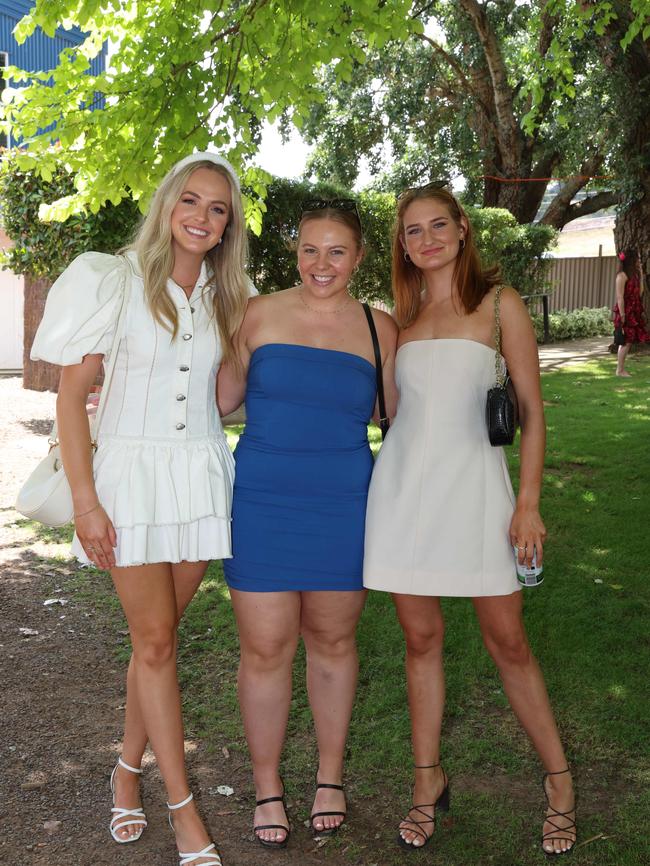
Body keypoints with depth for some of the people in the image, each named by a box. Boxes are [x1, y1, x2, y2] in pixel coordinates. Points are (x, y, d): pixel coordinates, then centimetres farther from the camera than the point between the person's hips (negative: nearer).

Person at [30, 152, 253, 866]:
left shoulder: (226, 295, 8)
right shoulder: (114, 280, -6)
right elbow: (71, 393, -8)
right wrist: (86, 501, -12)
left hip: (202, 472, 4)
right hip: (132, 470, -4)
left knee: (158, 635, 11)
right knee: (155, 639, -1)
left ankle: (129, 768, 30)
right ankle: (183, 808, 10)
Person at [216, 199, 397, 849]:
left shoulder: (378, 327, 4)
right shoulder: (260, 314, 2)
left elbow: (397, 415, 13)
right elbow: (223, 396, 9)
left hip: (342, 506, 1)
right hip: (262, 503, -1)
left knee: (332, 641, 13)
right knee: (265, 648, 4)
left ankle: (330, 777, 33)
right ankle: (267, 786, 24)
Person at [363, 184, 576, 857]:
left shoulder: (498, 304, 3)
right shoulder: (398, 316, 13)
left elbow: (531, 410, -1)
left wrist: (528, 503, -7)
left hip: (472, 482, -3)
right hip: (402, 484, 3)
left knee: (507, 639, 2)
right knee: (420, 638, 7)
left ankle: (559, 779, 19)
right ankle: (429, 781, 21)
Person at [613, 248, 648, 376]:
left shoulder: (634, 274, 14)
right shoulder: (622, 275, -12)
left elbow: (639, 294, 12)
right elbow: (619, 296, -16)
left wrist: (640, 273, 12)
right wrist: (622, 315, -20)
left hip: (634, 312, 8)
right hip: (625, 312, -8)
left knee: (628, 341, 8)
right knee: (626, 341, -7)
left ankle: (621, 369, 12)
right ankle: (620, 370, -1)